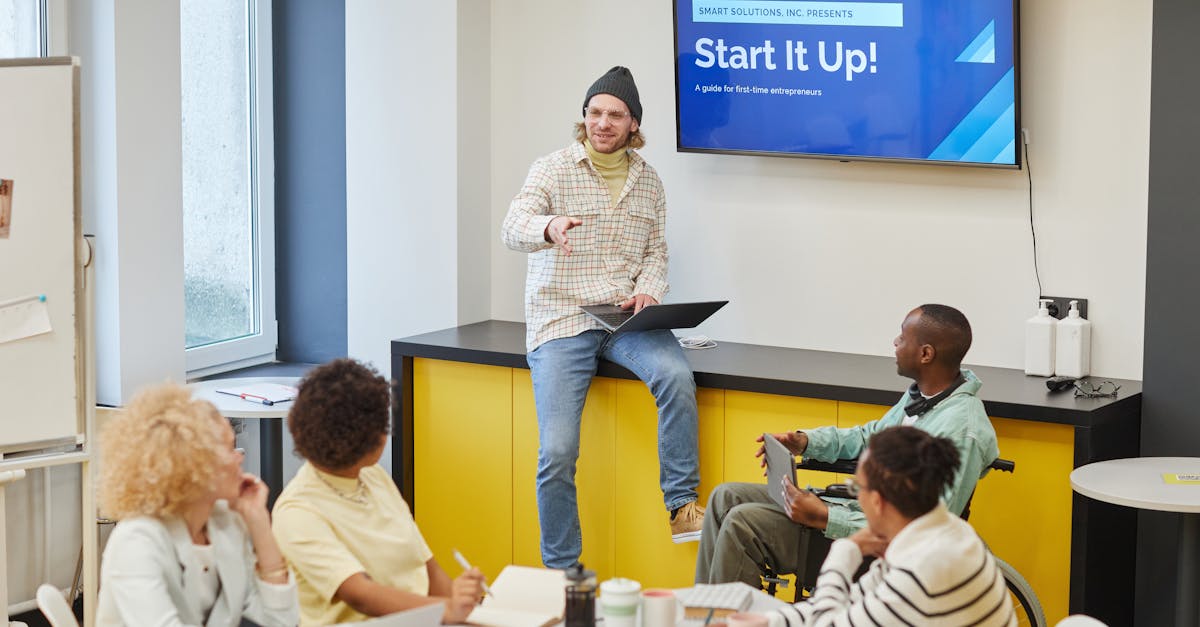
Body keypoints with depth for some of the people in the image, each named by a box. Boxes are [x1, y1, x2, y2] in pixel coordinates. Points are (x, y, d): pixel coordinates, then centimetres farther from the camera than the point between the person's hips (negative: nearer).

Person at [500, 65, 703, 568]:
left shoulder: (648, 181, 13)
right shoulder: (553, 169, -1)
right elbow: (512, 228, -17)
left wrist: (648, 291, -6)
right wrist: (548, 228, -41)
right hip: (561, 320, -2)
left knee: (675, 376, -31)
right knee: (557, 453, -15)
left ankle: (682, 506, -21)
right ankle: (561, 573, 0)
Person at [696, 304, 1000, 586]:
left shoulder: (962, 431, -24)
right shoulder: (922, 393, 7)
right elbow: (870, 436, 24)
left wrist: (823, 517, -26)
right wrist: (804, 441, 7)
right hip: (856, 503, 10)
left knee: (743, 523, -18)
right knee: (726, 497, 7)